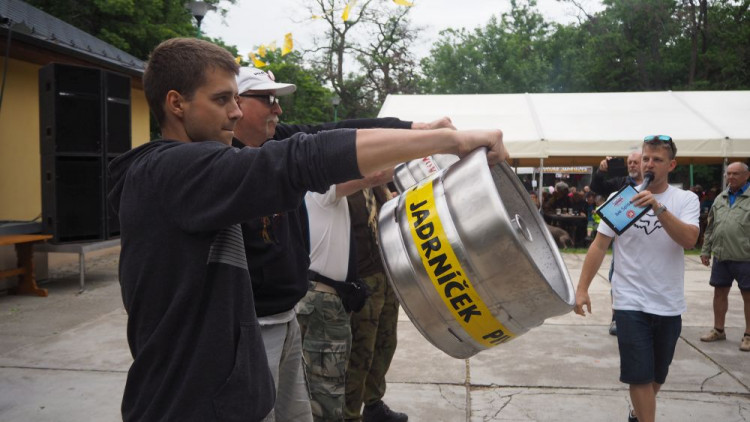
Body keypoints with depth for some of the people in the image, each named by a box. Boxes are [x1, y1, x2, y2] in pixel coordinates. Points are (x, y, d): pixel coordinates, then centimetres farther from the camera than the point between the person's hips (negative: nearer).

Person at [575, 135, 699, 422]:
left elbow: (689, 240, -18)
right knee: (640, 376, -4)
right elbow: (599, 246, -3)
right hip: (631, 302, -2)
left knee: (658, 375, 18)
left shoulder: (686, 200, -1)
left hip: (669, 304, 3)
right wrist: (582, 288, -7)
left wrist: (658, 207, -28)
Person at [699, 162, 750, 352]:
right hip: (721, 256, 6)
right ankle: (718, 330, 26)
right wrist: (705, 251, 14)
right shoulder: (720, 199, 13)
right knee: (720, 293, 12)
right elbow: (710, 228, 17)